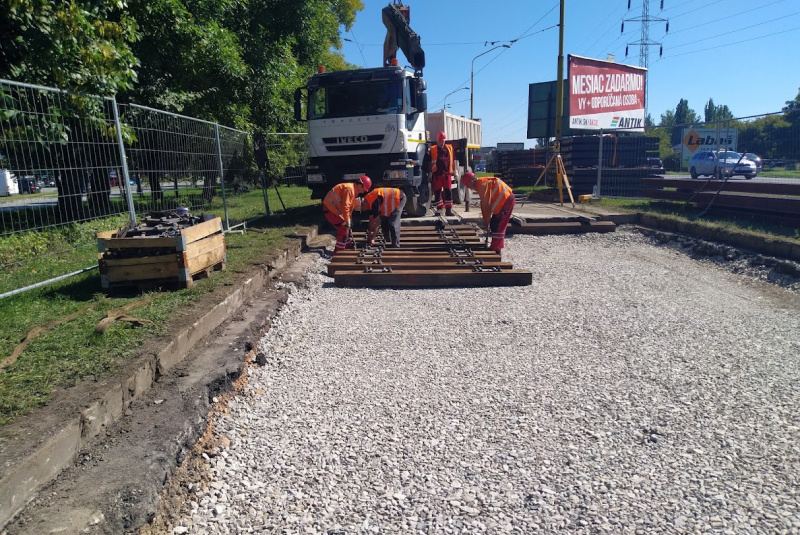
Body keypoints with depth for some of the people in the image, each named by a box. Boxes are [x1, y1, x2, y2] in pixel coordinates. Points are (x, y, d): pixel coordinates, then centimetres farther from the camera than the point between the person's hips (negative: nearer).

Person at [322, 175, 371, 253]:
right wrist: (348, 221, -23)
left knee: (346, 227, 20)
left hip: (333, 208, 10)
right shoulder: (349, 189, -22)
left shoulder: (353, 189, 11)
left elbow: (349, 206, 15)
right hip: (330, 209, -10)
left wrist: (349, 219, 15)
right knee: (343, 230, -10)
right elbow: (345, 206, -28)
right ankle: (338, 252, -4)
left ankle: (349, 245, 38)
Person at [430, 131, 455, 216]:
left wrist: (454, 171, 14)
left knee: (448, 192, -3)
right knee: (437, 192, 3)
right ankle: (439, 209, 12)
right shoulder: (433, 150, 3)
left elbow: (453, 160, 16)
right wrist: (430, 173, 3)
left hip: (446, 174, 1)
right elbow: (430, 162, 6)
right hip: (437, 174, -1)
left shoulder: (449, 148, 10)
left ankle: (448, 209, 0)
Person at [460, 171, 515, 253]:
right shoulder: (480, 185, 11)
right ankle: (496, 247, 21)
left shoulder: (482, 185, -19)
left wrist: (486, 221, -14)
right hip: (504, 200, 10)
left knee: (497, 226, -8)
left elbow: (487, 205, -21)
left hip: (506, 200, -10)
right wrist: (486, 220, 9)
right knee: (494, 224, 14)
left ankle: (495, 249, -3)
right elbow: (484, 204, 12)